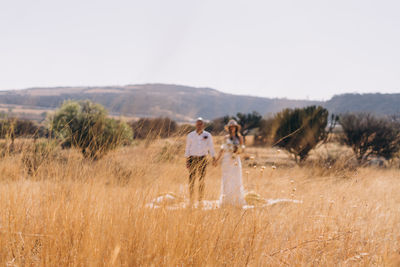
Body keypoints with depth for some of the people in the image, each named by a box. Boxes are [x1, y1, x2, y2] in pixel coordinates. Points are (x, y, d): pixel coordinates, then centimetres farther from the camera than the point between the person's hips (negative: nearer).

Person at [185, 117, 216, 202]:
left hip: (203, 159, 1)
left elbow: (211, 148, 3)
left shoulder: (208, 135, 3)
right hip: (193, 159, -1)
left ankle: (200, 199, 8)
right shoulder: (190, 135, 2)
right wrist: (187, 161, 0)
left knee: (202, 180, 2)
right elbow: (187, 148, 5)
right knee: (191, 180, -5)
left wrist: (213, 158, -8)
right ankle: (191, 200, -1)